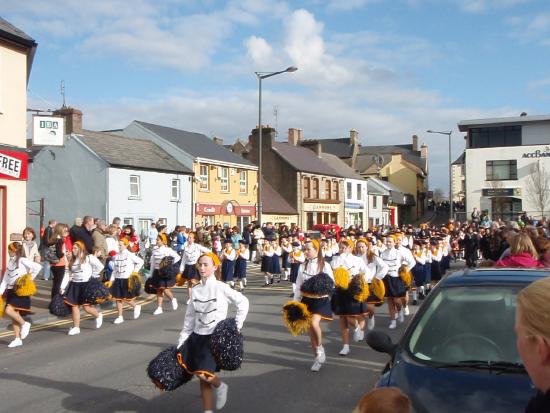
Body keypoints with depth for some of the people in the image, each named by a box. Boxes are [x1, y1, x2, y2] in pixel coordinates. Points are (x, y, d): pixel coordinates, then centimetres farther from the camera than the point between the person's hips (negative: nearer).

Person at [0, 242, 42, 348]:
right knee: (14, 316, 7)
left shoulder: (22, 260, -9)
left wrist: (30, 278, -13)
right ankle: (18, 339, 13)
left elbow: (38, 266, -20)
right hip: (11, 291, 8)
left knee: (9, 311, -20)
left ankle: (24, 324, 2)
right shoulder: (10, 262, 14)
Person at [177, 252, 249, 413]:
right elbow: (190, 317, 10)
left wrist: (236, 327, -8)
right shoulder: (196, 289, 5)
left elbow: (243, 303, -4)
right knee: (202, 378, 7)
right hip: (197, 336, 5)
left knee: (204, 375, -17)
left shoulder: (221, 288, -9)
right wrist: (181, 342, 9)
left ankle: (220, 386, 15)